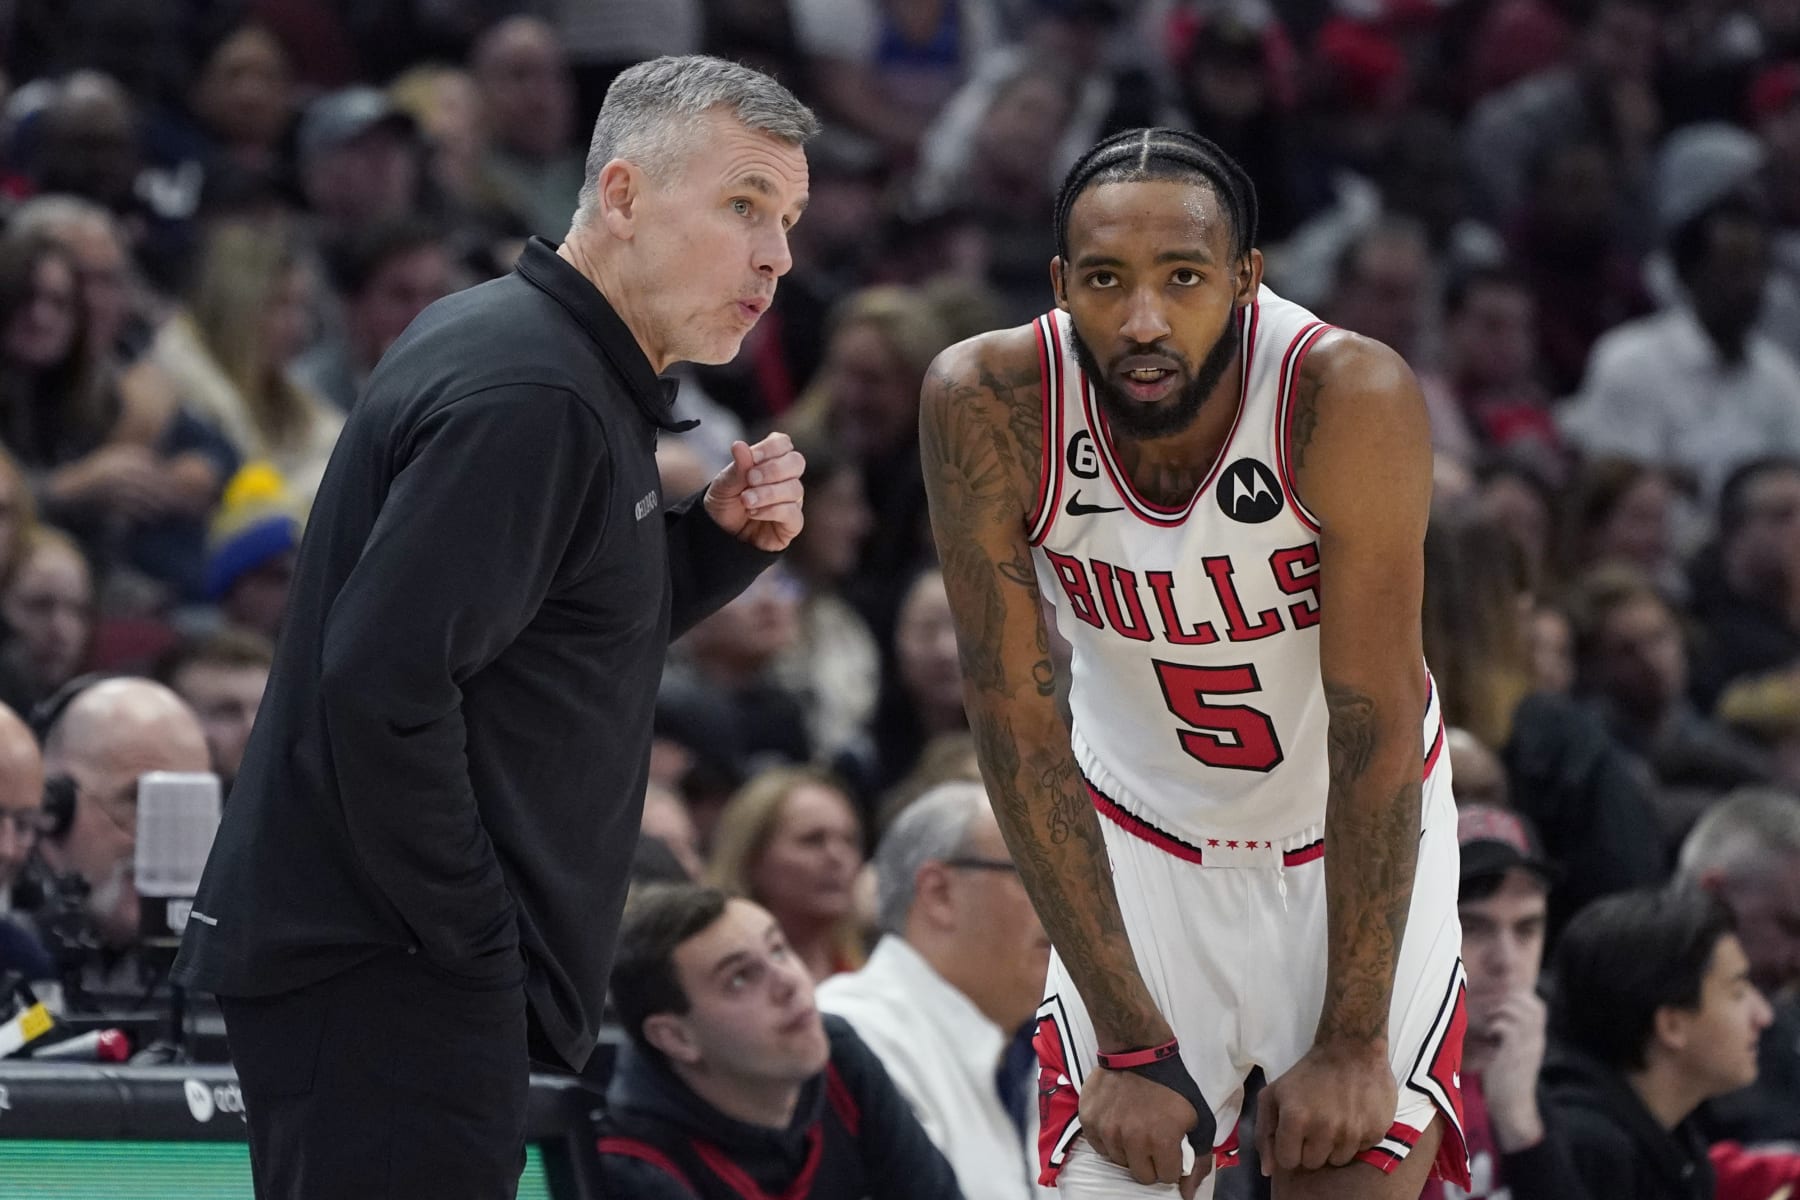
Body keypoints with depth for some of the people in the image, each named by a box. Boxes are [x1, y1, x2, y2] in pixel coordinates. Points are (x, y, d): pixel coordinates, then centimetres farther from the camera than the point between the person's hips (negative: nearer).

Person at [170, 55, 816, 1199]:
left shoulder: (580, 374, 15)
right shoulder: (528, 397, -18)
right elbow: (383, 683, -25)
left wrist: (722, 540, 7)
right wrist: (469, 939, -19)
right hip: (389, 977, -11)